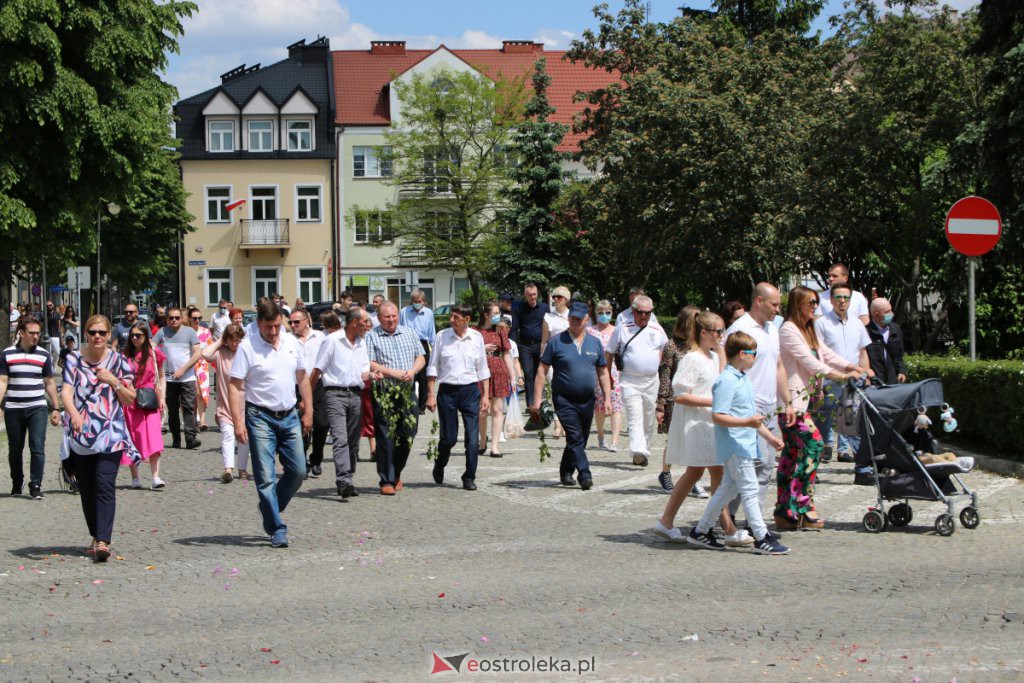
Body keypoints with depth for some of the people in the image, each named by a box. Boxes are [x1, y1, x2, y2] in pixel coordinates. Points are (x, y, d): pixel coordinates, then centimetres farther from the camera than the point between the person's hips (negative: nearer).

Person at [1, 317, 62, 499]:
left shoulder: (44, 355, 6)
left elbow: (49, 383, 11)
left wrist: (56, 408, 9)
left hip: (37, 408, 0)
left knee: (37, 447, -10)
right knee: (15, 449, 10)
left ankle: (36, 485, -4)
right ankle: (16, 483, 27)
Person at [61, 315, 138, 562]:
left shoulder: (119, 361, 6)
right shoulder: (74, 360, 6)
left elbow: (130, 400, 8)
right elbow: (66, 391, -8)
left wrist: (114, 381, -9)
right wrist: (74, 413, -28)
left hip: (110, 433, -2)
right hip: (80, 434, 2)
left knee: (105, 486, -14)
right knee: (86, 489, 7)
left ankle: (103, 541, -21)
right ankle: (96, 537, 21)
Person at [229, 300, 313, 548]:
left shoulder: (291, 343, 7)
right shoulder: (247, 347, -8)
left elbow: (302, 379, 16)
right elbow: (235, 386, -11)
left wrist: (308, 411, 13)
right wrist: (238, 422, -18)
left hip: (289, 416, 5)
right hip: (260, 418, -5)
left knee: (298, 471, 7)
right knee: (266, 477, -6)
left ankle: (269, 509, 27)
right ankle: (277, 528, 0)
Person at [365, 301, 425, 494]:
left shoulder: (410, 333, 15)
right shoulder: (371, 337, 1)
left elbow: (421, 358, 15)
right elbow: (369, 364, -8)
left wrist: (412, 371, -6)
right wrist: (394, 373, -14)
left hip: (407, 391, 4)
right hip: (383, 392, -4)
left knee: (408, 434, 3)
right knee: (385, 437, -5)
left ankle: (396, 473, 24)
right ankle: (387, 481, 1)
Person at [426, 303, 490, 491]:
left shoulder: (476, 338, 4)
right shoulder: (442, 336, -1)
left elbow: (482, 369, 11)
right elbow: (432, 367, 3)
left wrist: (485, 395, 8)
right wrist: (430, 395, -2)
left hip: (470, 391, 1)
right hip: (447, 390, -1)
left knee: (472, 438, -4)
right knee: (448, 438, 5)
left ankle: (469, 478, 7)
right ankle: (439, 466, 34)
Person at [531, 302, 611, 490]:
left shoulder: (594, 343, 9)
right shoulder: (556, 341, -2)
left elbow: (603, 373, 14)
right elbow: (542, 370, -1)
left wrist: (607, 398, 6)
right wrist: (537, 399, -7)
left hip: (587, 399, 4)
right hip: (564, 399, -4)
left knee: (580, 440, 10)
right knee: (575, 438, -14)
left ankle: (566, 472, 25)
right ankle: (584, 475, -16)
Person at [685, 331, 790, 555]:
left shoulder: (743, 379, 15)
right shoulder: (726, 381, -17)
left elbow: (752, 416, 24)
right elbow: (718, 417, -23)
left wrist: (769, 436, 24)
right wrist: (747, 422, -32)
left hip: (745, 443, 10)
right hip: (735, 446, -10)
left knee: (728, 488, 15)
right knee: (750, 490, -6)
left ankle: (700, 532, 22)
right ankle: (762, 539, -1)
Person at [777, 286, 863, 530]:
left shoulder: (809, 331, 21)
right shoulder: (788, 330, -10)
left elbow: (826, 354, 16)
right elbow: (808, 361, -16)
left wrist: (852, 368, 1)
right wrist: (840, 376, -20)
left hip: (805, 398, 10)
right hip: (791, 400, -10)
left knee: (792, 454, 8)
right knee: (813, 444, -16)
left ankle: (785, 513, 10)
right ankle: (802, 508, -13)